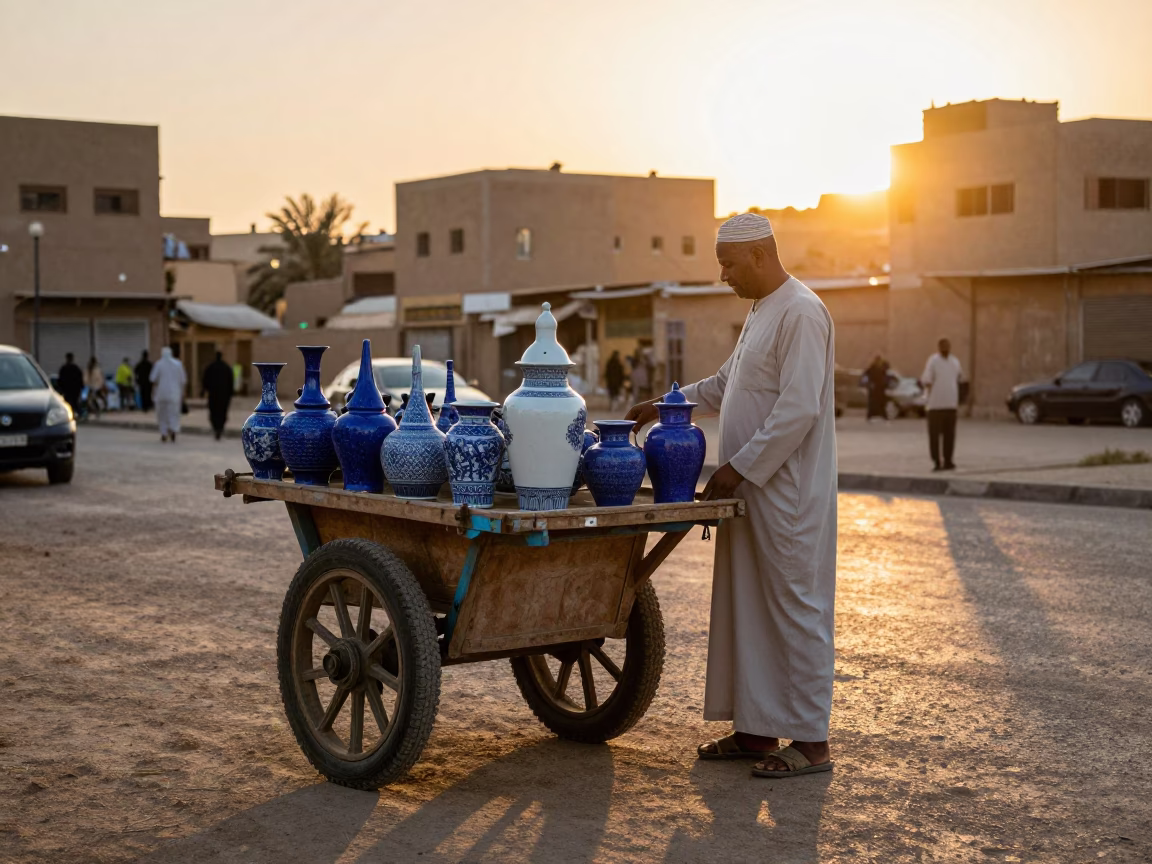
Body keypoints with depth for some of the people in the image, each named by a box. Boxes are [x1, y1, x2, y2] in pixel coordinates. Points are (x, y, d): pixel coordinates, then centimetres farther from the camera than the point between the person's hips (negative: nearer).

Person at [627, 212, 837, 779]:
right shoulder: (760, 312, 17)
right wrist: (665, 405, 18)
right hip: (751, 492, 10)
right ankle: (756, 728, 21)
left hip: (788, 497, -10)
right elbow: (725, 385, 28)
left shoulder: (800, 314, -15)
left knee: (796, 609, -4)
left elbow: (798, 410, -22)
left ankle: (811, 741, 4)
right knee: (746, 610, 12)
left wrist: (739, 467, -19)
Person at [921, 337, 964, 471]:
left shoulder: (932, 360, -5)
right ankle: (948, 462, 6)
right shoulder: (955, 361, 7)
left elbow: (926, 381, -11)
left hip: (935, 403, -3)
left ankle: (937, 462, -7)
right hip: (951, 403, 3)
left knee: (934, 434, 0)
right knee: (949, 434, 8)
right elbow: (960, 378, 25)